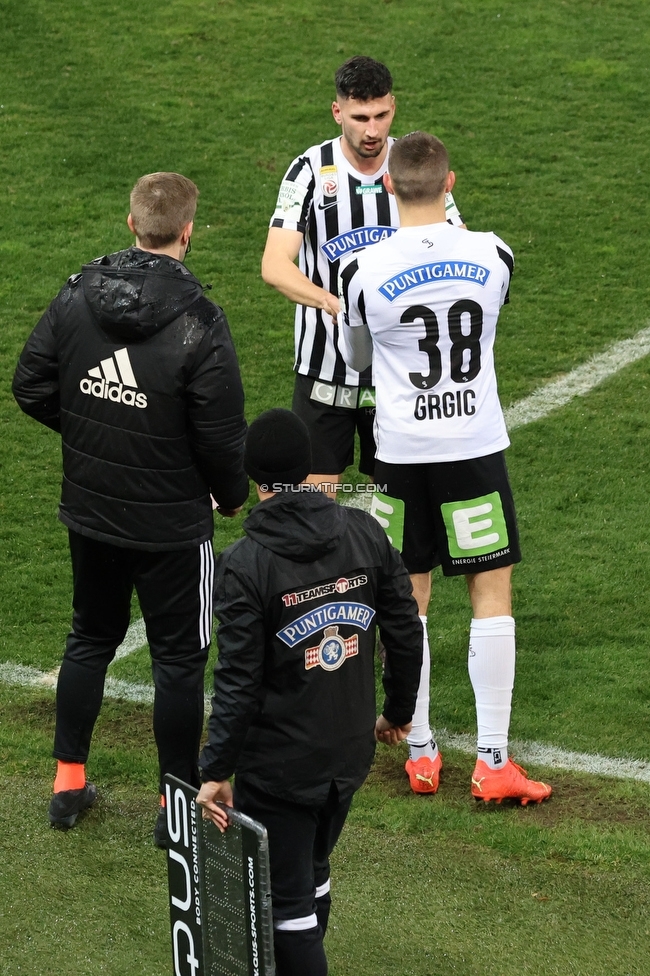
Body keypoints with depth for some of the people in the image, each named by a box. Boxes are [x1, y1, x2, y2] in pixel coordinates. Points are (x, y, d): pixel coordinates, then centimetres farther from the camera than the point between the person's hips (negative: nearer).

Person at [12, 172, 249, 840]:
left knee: (90, 637, 22)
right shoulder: (200, 326, -21)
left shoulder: (76, 296, -7)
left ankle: (68, 783, 29)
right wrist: (234, 496, 3)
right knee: (178, 657, 8)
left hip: (89, 514, 5)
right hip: (172, 527, -5)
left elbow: (30, 388, 1)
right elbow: (221, 438, -17)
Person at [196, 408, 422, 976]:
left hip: (278, 766, -5)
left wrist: (216, 771, -10)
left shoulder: (245, 564, -19)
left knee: (286, 901, 6)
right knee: (313, 872, 26)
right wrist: (399, 711, 18)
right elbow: (405, 634, 1)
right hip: (349, 754, 6)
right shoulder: (365, 533, -6)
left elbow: (239, 681, -19)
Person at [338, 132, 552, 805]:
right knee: (492, 596, 7)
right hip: (477, 447, 0)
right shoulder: (492, 256, -7)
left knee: (410, 599, 11)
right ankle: (493, 761, 5)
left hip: (402, 453, 0)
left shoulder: (364, 272, -11)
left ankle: (420, 755, 18)